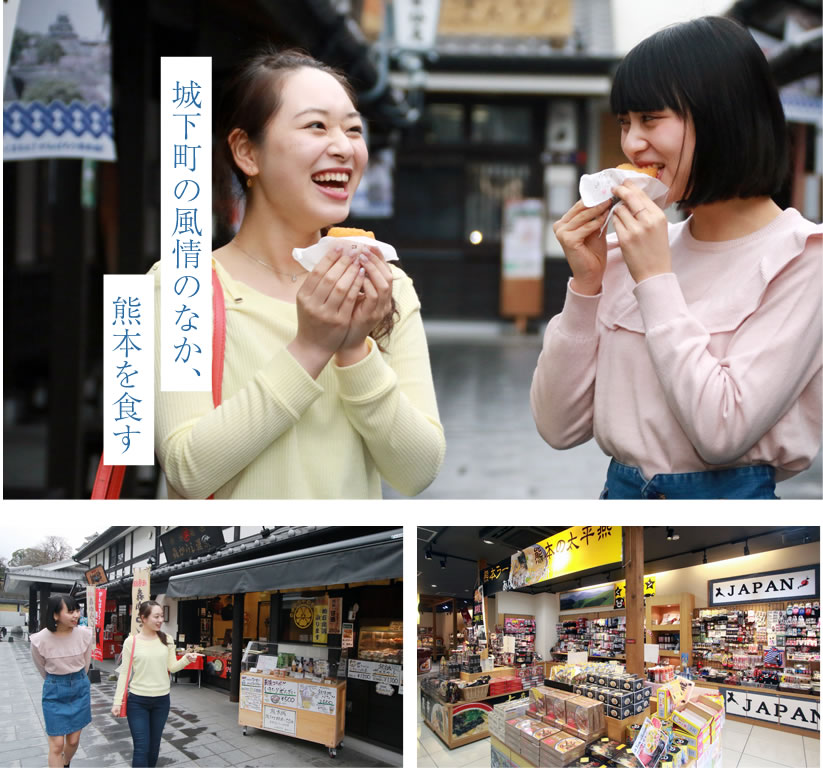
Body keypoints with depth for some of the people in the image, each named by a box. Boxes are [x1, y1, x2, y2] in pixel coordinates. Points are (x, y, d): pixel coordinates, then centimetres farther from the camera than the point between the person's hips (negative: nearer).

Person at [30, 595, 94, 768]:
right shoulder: (40, 640, -20)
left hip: (80, 689, 2)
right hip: (54, 692, -2)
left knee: (73, 741, 12)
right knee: (56, 745, -1)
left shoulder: (85, 634, -14)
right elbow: (42, 669, 1)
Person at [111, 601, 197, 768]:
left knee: (154, 746, 15)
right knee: (142, 748, -4)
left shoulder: (166, 639, 1)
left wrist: (186, 659, -15)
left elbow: (172, 667, 5)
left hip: (162, 700, 3)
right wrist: (117, 701, -7)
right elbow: (124, 673, -5)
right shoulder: (131, 641, -9)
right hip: (137, 701, -3)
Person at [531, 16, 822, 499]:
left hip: (728, 492, -3)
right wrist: (586, 284, -7)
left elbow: (723, 433, -19)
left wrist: (655, 279, -16)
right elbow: (560, 426, 1)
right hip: (622, 495, 4)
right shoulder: (628, 251, 4)